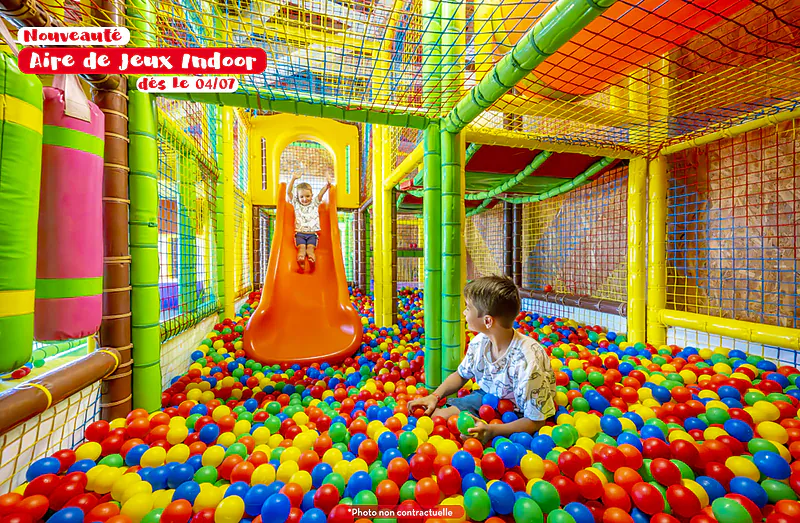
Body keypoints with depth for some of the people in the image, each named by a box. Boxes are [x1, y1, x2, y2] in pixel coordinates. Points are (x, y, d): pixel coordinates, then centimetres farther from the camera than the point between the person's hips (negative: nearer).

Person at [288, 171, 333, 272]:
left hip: (312, 234, 1)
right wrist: (293, 179, -10)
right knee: (301, 247, -24)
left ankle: (312, 260, -50)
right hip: (300, 233, 0)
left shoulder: (314, 203, 16)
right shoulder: (296, 204, 15)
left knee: (310, 247, -23)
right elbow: (289, 192, 4)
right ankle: (301, 263, -50)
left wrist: (327, 184, -12)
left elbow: (321, 193, 4)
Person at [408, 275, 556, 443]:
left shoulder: (527, 360, -35)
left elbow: (535, 421, -24)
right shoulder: (480, 342, -14)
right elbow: (461, 375, 6)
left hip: (518, 416, -5)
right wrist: (434, 396, -8)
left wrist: (491, 430, -37)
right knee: (436, 415, -9)